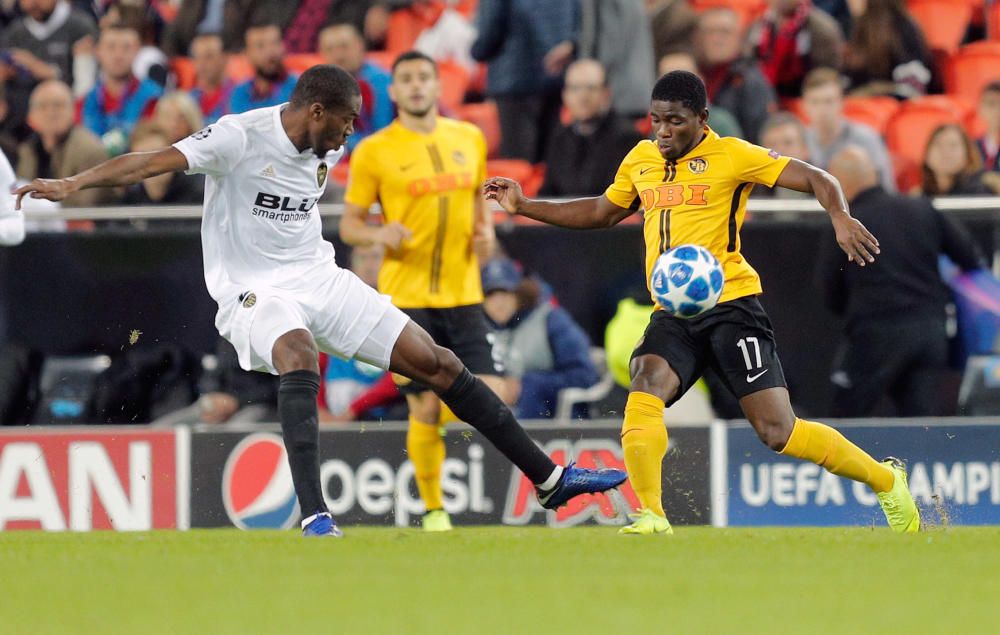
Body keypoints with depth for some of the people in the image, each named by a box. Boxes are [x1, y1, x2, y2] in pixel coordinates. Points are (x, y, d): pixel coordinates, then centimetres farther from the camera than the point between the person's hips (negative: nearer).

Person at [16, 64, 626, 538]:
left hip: (318, 276, 7)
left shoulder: (327, 150, 6)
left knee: (438, 363, 2)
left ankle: (549, 478, 11)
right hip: (255, 288, -7)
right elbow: (153, 162, -25)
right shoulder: (242, 137, -16)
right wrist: (73, 183, -36)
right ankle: (315, 517, -45)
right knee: (299, 358, -39)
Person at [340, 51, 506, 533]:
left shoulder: (469, 139, 10)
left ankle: (438, 420, 21)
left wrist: (485, 231, 5)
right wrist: (380, 234, -18)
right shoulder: (374, 151, -2)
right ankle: (433, 509, 10)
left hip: (463, 292, 4)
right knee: (425, 410, -6)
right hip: (407, 296, -4)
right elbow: (349, 226, 3)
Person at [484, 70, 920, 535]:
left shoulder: (730, 156, -3)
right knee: (646, 383, -27)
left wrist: (841, 219, -27)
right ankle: (651, 516, -24)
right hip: (672, 314, 5)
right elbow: (602, 212, 31)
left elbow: (816, 180, -6)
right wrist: (524, 207, 25)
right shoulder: (640, 160, 14)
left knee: (777, 431, -10)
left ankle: (885, 480, 12)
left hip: (731, 303, -5)